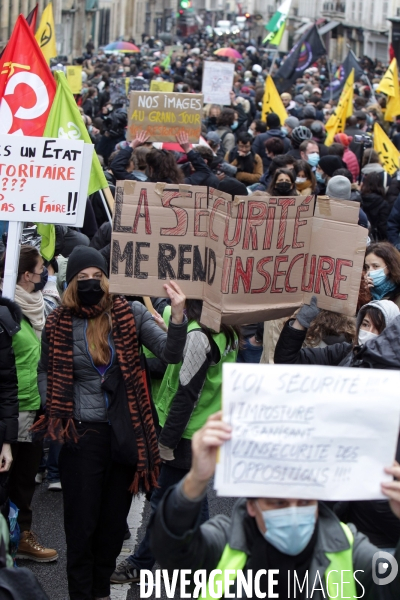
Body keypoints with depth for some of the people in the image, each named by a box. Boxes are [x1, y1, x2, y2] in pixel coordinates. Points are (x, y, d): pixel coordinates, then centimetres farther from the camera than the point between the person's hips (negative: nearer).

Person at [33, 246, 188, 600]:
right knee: (81, 520, 2)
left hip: (125, 434, 2)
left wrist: (178, 312, -27)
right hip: (82, 434, -1)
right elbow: (45, 373, 12)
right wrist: (55, 413, -1)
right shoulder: (59, 325, -2)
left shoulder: (131, 314, -2)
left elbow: (170, 353, -11)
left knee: (115, 518, 13)